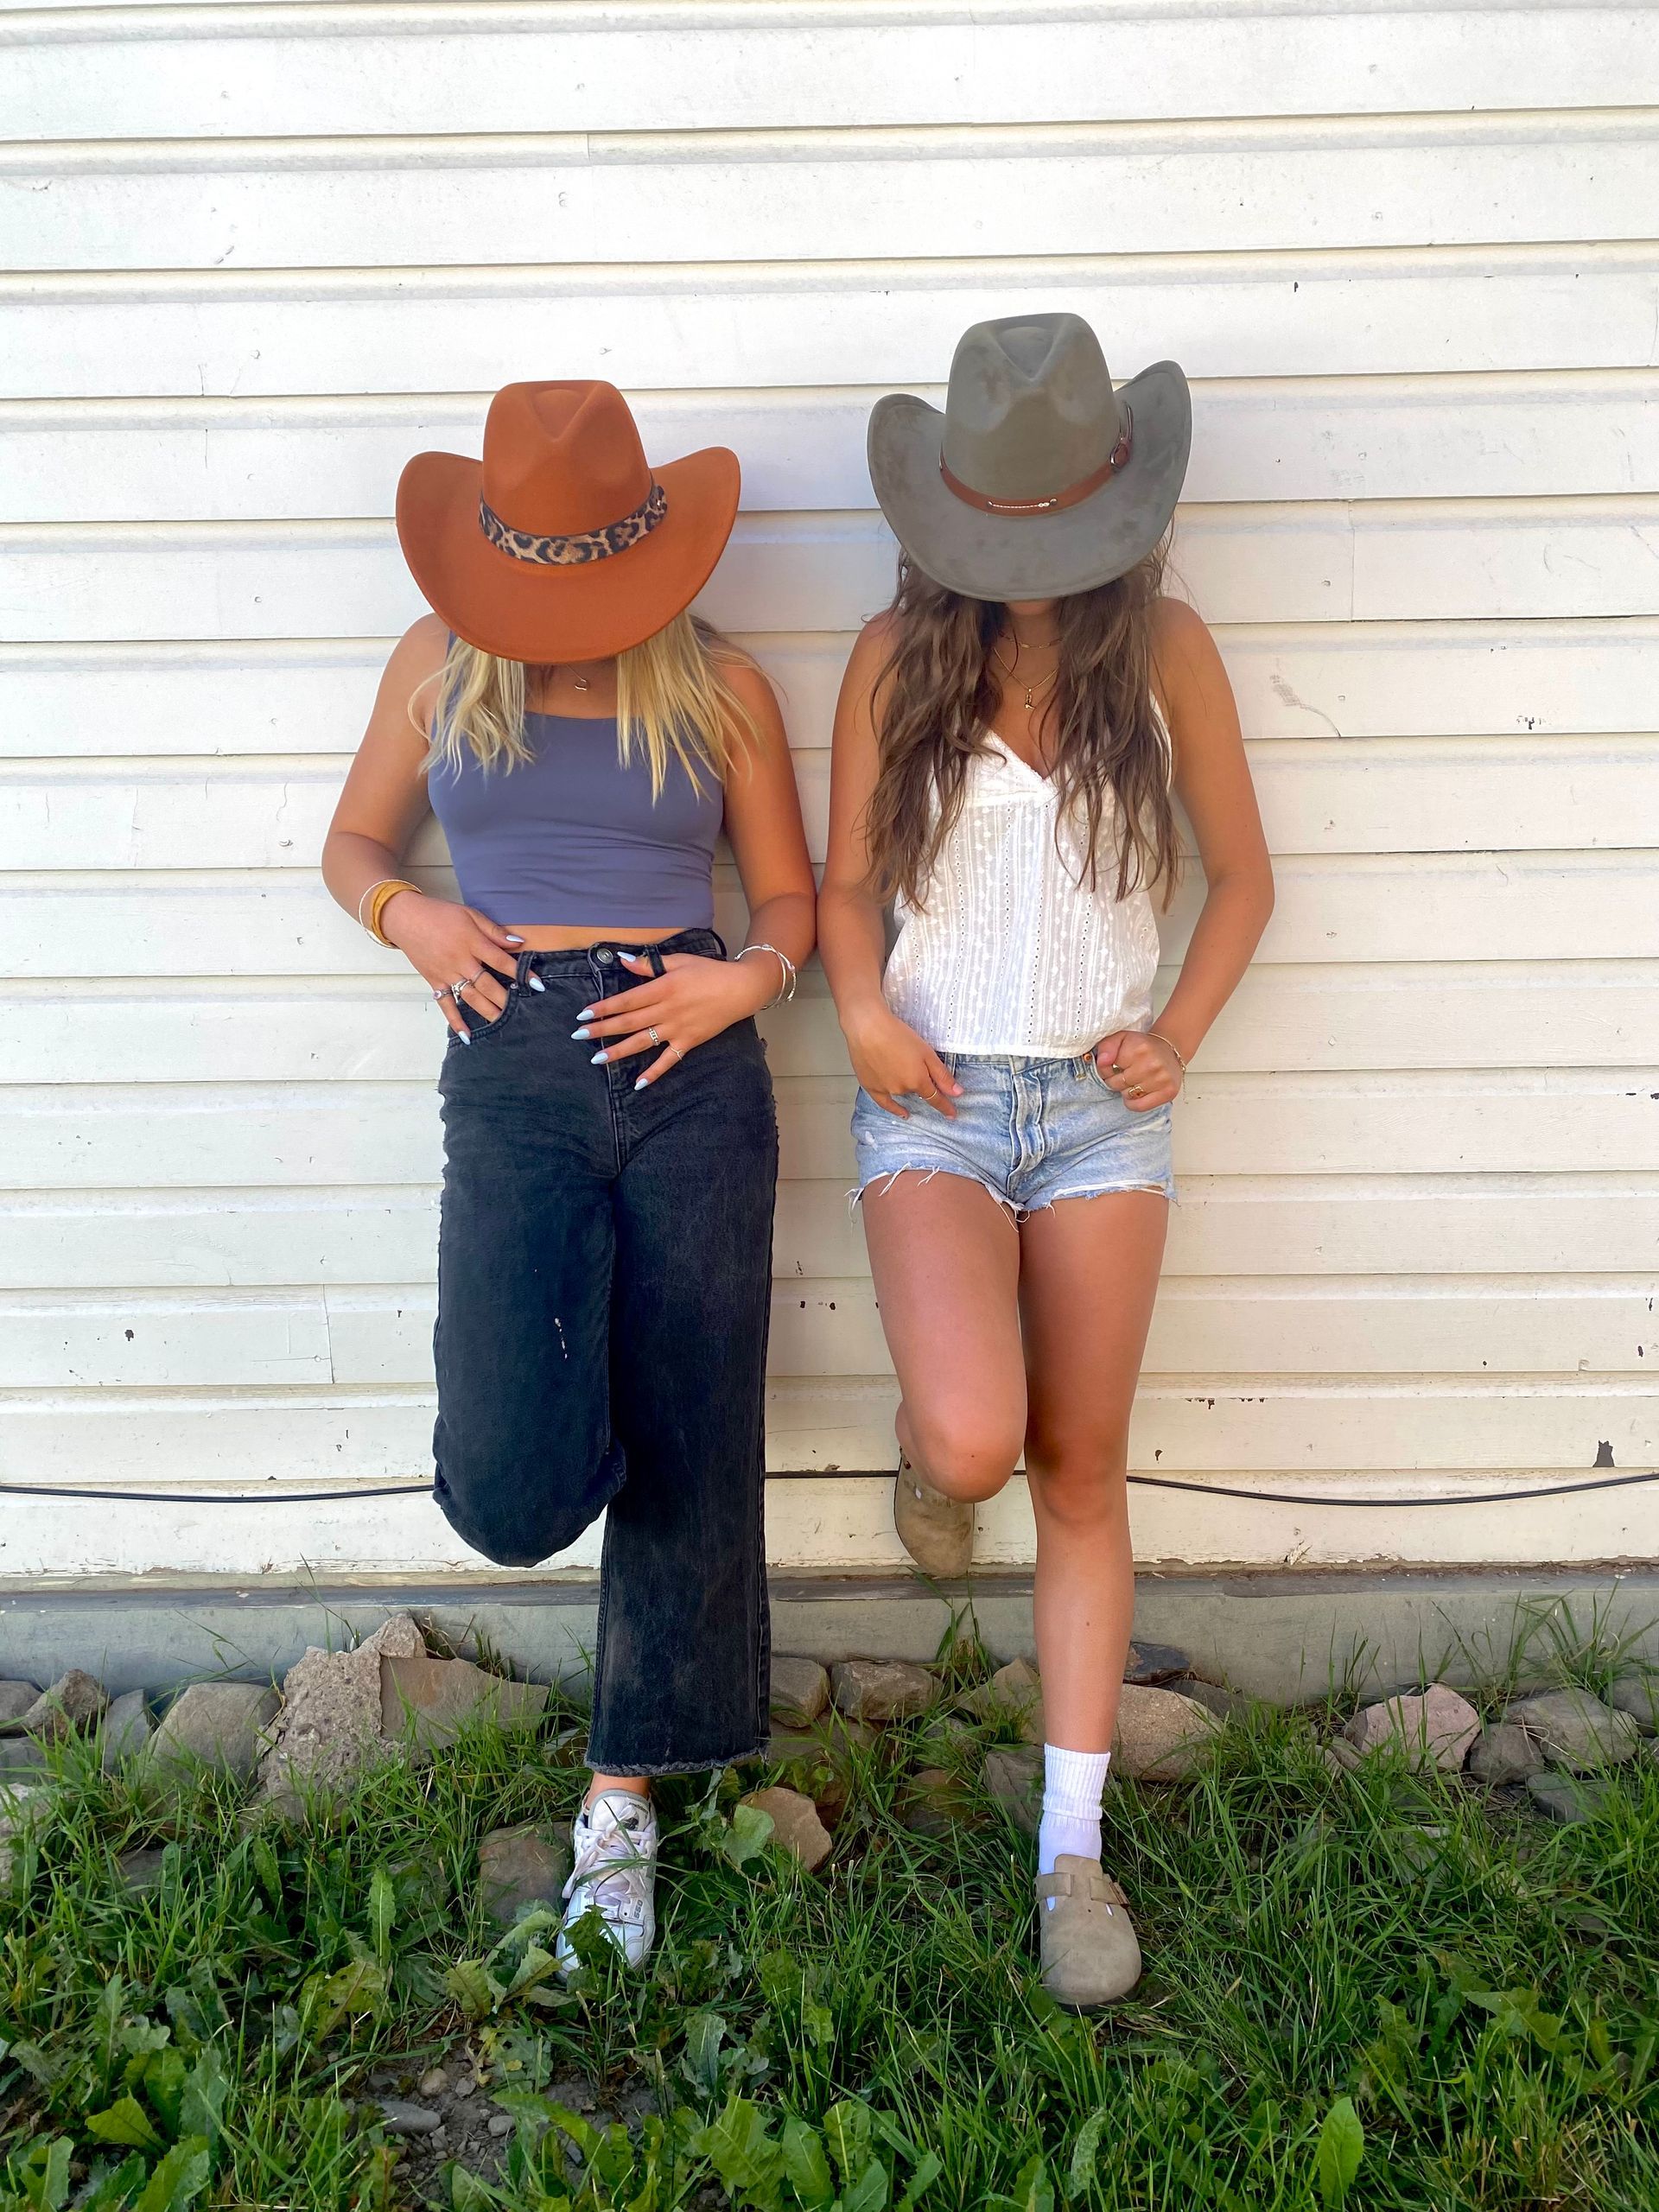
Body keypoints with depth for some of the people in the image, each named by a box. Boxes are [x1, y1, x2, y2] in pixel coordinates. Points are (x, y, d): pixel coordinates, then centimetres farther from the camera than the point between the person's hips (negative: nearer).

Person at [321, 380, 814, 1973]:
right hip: (513, 1074, 0)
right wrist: (407, 916, -4)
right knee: (513, 1489, -16)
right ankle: (552, 1404, 25)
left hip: (692, 1072, 1)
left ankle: (626, 1794, 26)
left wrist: (753, 976, -9)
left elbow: (789, 893, 13)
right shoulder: (439, 667, 10)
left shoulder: (721, 689, 7)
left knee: (688, 1454, 5)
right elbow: (353, 842, 18)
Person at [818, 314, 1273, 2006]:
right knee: (974, 1439, -23)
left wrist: (1179, 1034, -5)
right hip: (935, 1101, -1)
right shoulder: (900, 657, -1)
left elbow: (1241, 872, 9)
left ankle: (1072, 1853, 17)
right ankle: (928, 1457, 18)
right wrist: (862, 1009, -14)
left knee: (1080, 1474, 5)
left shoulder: (1163, 650, 0)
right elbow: (846, 883, 6)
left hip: (1100, 1106, 1)